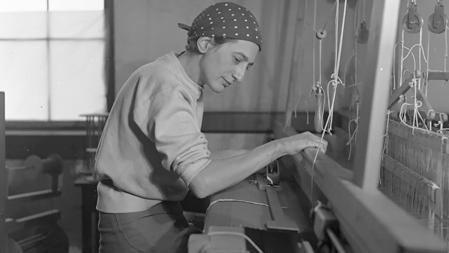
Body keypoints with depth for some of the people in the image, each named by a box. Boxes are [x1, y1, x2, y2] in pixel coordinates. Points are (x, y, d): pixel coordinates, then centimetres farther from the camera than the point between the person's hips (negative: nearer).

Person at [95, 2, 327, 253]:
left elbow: (192, 162, 6)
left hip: (167, 212, 8)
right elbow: (202, 182, -31)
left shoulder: (190, 87, 6)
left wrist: (251, 156, -2)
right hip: (134, 220, -8)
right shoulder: (164, 85, -24)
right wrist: (279, 147, -27)